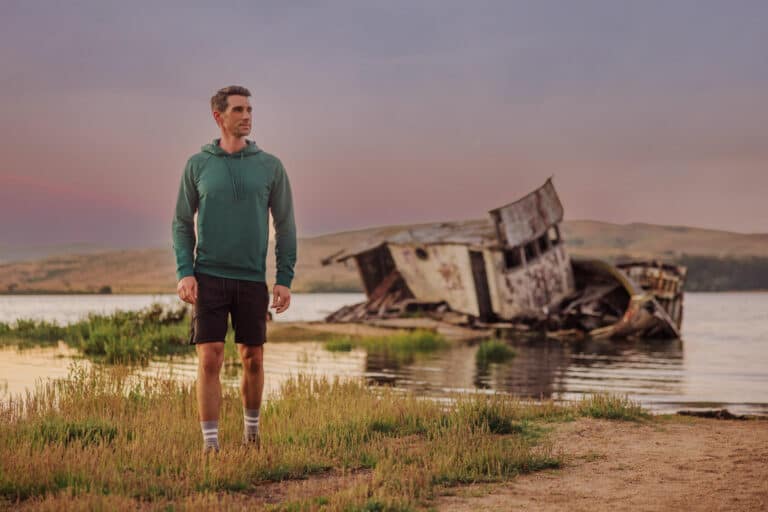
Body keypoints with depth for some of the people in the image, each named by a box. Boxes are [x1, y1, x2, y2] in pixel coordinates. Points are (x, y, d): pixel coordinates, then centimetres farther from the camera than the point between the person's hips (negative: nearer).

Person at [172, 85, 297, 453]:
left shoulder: (270, 166, 2)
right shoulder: (197, 165, 2)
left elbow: (285, 226, 4)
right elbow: (182, 224, 6)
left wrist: (285, 279, -2)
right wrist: (184, 274, -7)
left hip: (252, 280, 1)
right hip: (208, 278, -1)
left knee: (253, 360, 9)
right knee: (209, 359, -8)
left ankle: (251, 429, 31)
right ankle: (210, 443, -2)